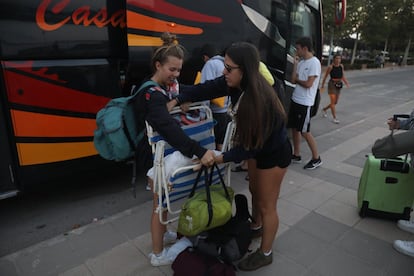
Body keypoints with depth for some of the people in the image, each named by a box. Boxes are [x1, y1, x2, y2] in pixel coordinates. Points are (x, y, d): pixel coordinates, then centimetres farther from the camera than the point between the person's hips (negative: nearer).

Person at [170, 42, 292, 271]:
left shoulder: (260, 98, -37)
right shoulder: (236, 84, -15)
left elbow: (253, 143, -32)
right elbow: (206, 88, -8)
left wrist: (224, 158, -32)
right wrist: (177, 100, -15)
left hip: (274, 154, -8)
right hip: (257, 148, 8)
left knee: (267, 205, 7)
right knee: (254, 190, 27)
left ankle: (265, 253, 29)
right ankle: (256, 226, 54)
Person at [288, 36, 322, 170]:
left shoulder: (314, 63, -15)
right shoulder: (301, 62, 9)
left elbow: (308, 84, -20)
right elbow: (293, 80, 2)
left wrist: (297, 79, -3)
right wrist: (295, 64, -4)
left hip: (305, 103, -8)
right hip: (295, 100, 8)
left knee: (305, 132, -2)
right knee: (294, 128, 13)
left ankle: (316, 158, 13)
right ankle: (296, 155, 26)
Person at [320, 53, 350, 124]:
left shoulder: (341, 66, 4)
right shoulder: (330, 67, -10)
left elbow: (342, 76, 12)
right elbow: (325, 76, -4)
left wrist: (346, 82, -2)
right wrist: (322, 85, -1)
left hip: (339, 84, 6)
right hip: (332, 84, -6)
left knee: (335, 102, 12)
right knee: (333, 102, -8)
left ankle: (324, 109, 36)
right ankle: (334, 118, -1)